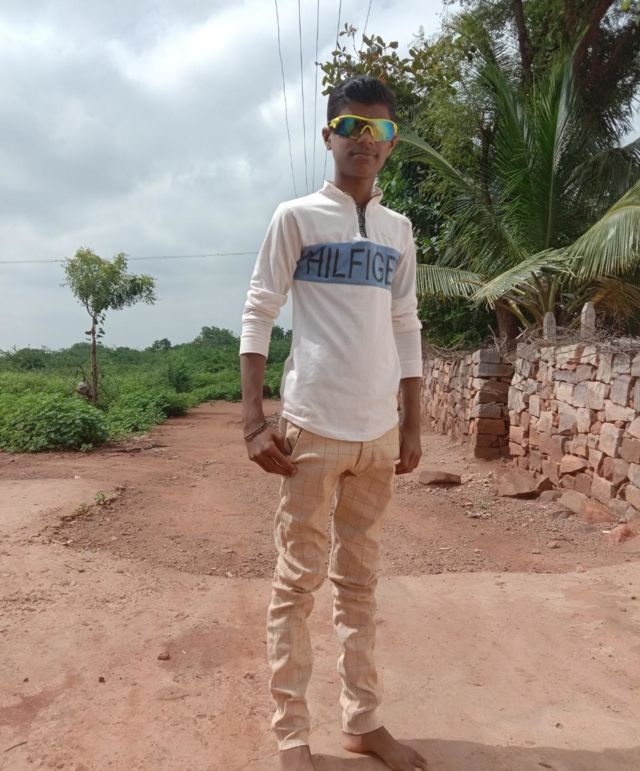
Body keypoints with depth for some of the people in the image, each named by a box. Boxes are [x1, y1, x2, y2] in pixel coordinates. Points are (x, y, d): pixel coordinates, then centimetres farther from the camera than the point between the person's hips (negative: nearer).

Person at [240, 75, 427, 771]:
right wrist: (254, 420, -12)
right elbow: (258, 314, -4)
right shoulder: (297, 217, 1)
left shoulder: (399, 231, 14)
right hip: (313, 426, -4)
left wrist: (412, 426, 10)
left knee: (359, 579, 14)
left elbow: (405, 330, 14)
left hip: (379, 429, 5)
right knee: (298, 580, 3)